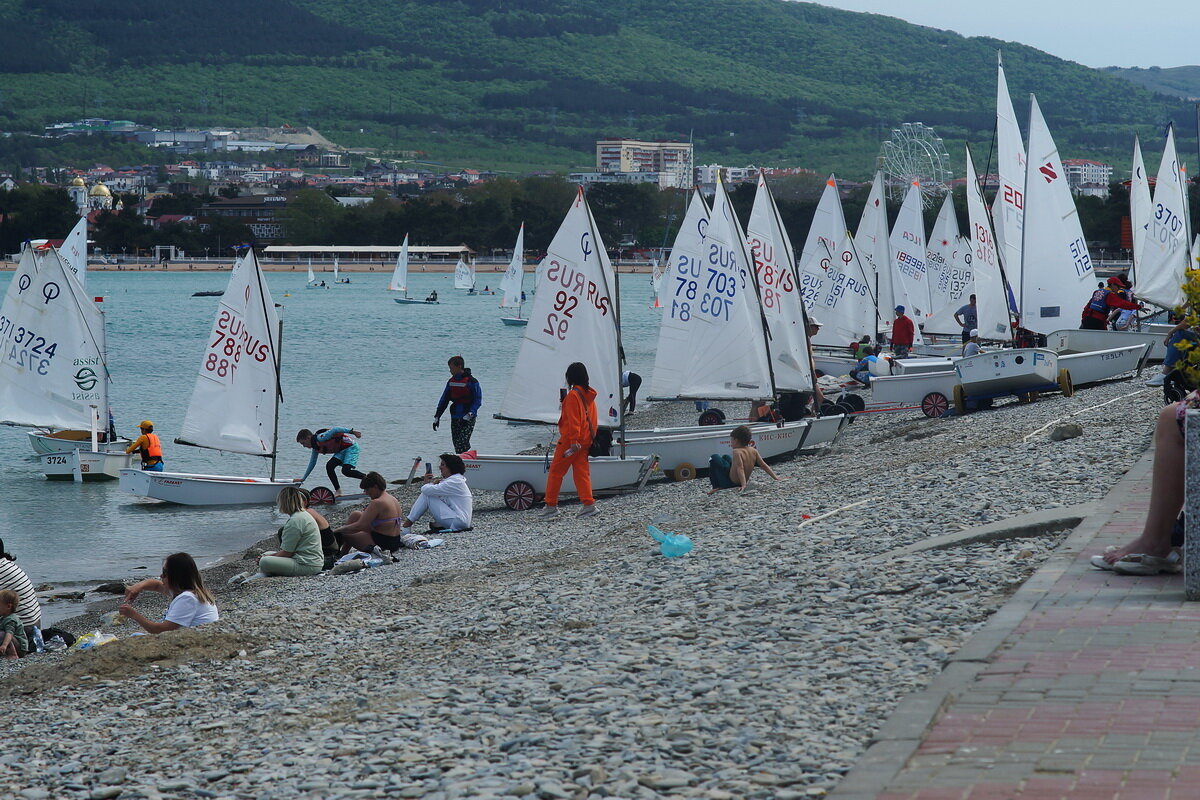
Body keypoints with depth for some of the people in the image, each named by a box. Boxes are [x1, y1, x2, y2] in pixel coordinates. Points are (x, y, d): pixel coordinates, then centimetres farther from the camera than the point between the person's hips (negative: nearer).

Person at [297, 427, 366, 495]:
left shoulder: (320, 438, -20)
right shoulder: (315, 448, 10)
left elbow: (334, 430, -30)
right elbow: (312, 463, 22)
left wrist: (352, 432, -36)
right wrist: (303, 479, 26)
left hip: (351, 447, -9)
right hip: (341, 451, 9)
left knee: (346, 471, -22)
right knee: (329, 466, -5)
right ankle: (338, 491, -2)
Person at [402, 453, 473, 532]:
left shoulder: (454, 482, -17)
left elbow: (427, 490, -20)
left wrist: (430, 483, 2)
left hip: (459, 522, -10)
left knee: (426, 495, -9)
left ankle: (408, 523, -3)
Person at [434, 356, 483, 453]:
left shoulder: (471, 381, -7)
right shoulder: (451, 382, 13)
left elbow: (477, 401, -10)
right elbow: (444, 400, 18)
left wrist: (469, 415, -23)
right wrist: (437, 417, 13)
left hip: (468, 420, -7)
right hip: (455, 419, 7)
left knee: (462, 444, -18)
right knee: (457, 446, 4)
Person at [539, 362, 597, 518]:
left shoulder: (573, 395, -14)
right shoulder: (589, 394, 11)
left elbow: (573, 420, -18)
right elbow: (592, 419, 16)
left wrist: (573, 441, -20)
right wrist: (591, 438, 22)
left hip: (570, 440, -8)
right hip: (586, 440, 8)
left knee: (556, 471, 2)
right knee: (582, 471, 6)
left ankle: (551, 505, 4)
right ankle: (589, 504, -4)